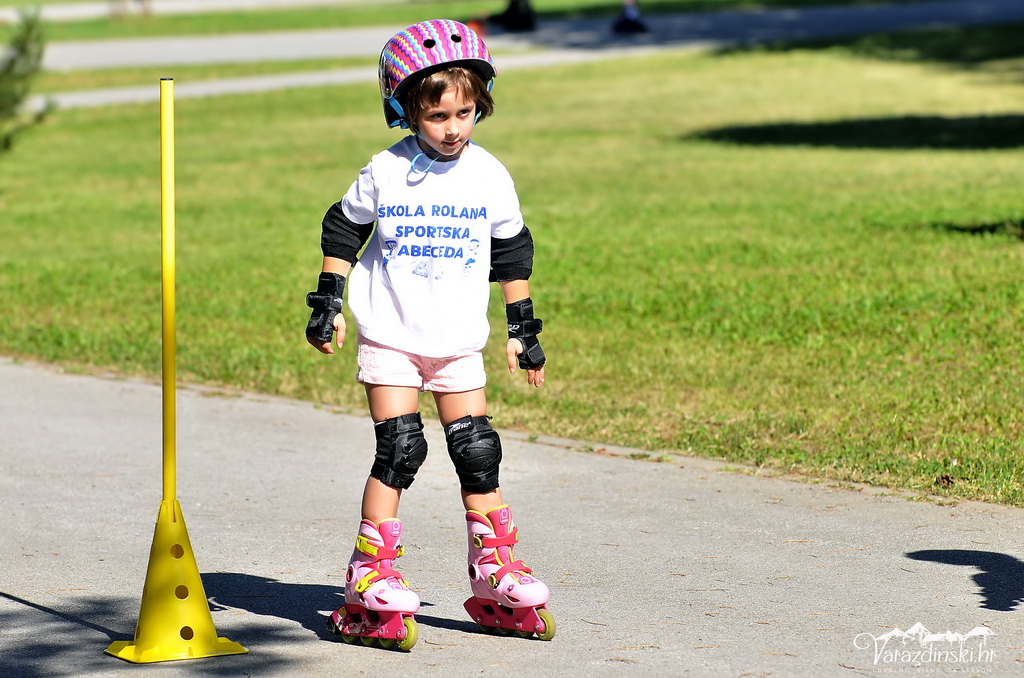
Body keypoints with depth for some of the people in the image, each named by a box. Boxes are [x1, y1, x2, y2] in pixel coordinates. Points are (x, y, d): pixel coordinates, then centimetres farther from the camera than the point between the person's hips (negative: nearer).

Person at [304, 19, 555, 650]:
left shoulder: (490, 176, 0)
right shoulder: (385, 172, -5)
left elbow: (512, 252, 12)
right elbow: (344, 229, 8)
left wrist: (524, 329, 13)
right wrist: (329, 303, 2)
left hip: (458, 340, 3)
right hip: (389, 336, -2)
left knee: (478, 451, 2)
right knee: (399, 449, -10)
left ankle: (495, 575, 14)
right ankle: (373, 577, -5)